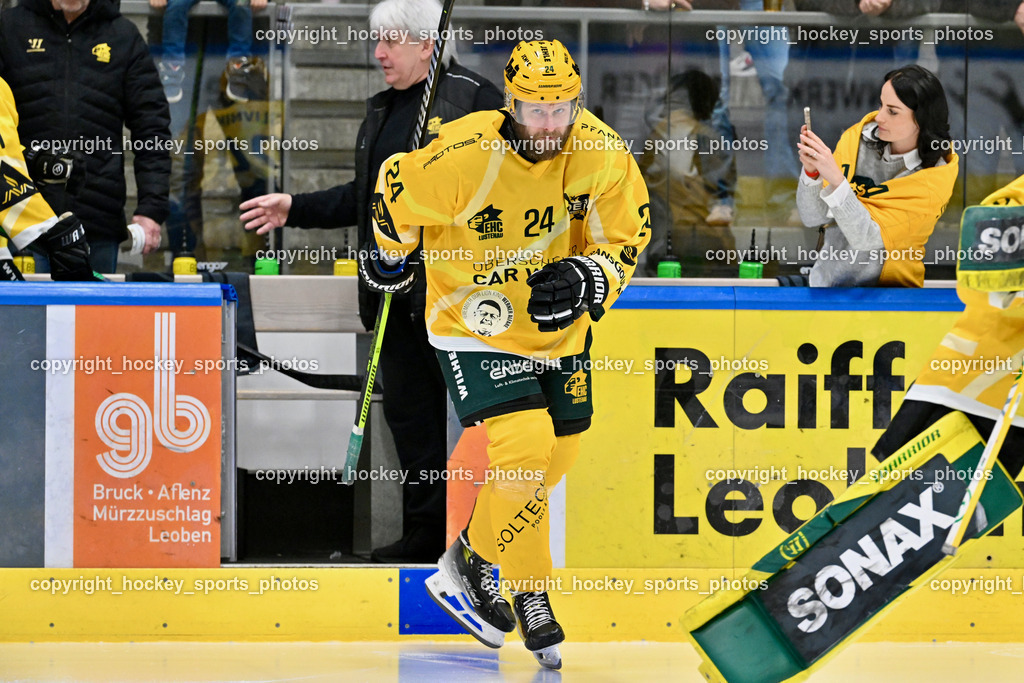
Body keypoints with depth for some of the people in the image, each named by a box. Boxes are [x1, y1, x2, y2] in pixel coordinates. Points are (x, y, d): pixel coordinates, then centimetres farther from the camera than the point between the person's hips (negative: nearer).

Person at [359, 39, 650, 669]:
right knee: (523, 449, -19)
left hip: (559, 327, 5)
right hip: (475, 326, -5)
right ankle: (531, 601, -2)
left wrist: (585, 279, -26)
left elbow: (626, 238, -6)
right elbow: (399, 188, -9)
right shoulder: (464, 156, -28)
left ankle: (470, 560, 34)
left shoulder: (603, 154, -17)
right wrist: (391, 253, 10)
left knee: (556, 454, 12)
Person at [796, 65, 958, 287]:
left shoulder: (933, 180, -12)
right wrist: (811, 172, -18)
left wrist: (836, 180, -32)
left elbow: (867, 239, -22)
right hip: (824, 280, 4)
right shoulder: (858, 138, -2)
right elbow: (813, 218, -1)